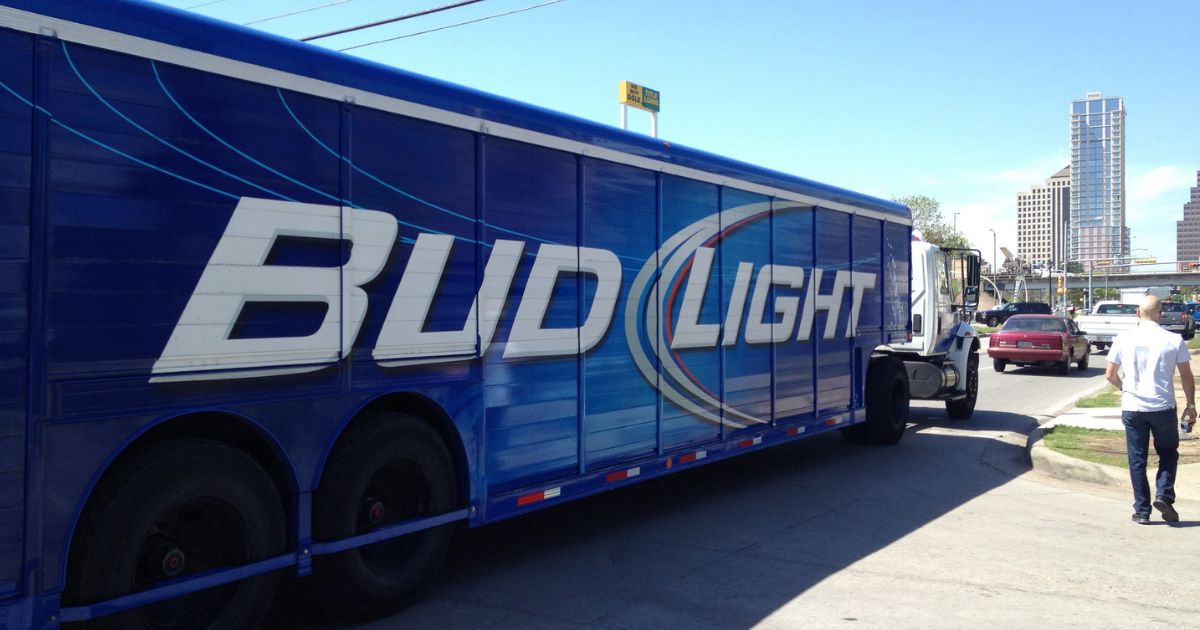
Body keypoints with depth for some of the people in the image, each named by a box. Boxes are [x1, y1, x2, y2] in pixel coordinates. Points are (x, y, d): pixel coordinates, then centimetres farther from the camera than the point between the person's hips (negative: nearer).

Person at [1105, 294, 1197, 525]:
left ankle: (1142, 511, 10)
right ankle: (1164, 495, 2)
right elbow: (1186, 377, 0)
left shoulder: (1124, 339, -2)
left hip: (1132, 408, 1)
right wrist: (1191, 405, 10)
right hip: (1163, 408, 0)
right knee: (1168, 453, 20)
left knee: (1137, 460, 8)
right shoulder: (1174, 340, -4)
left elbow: (1109, 375, 1)